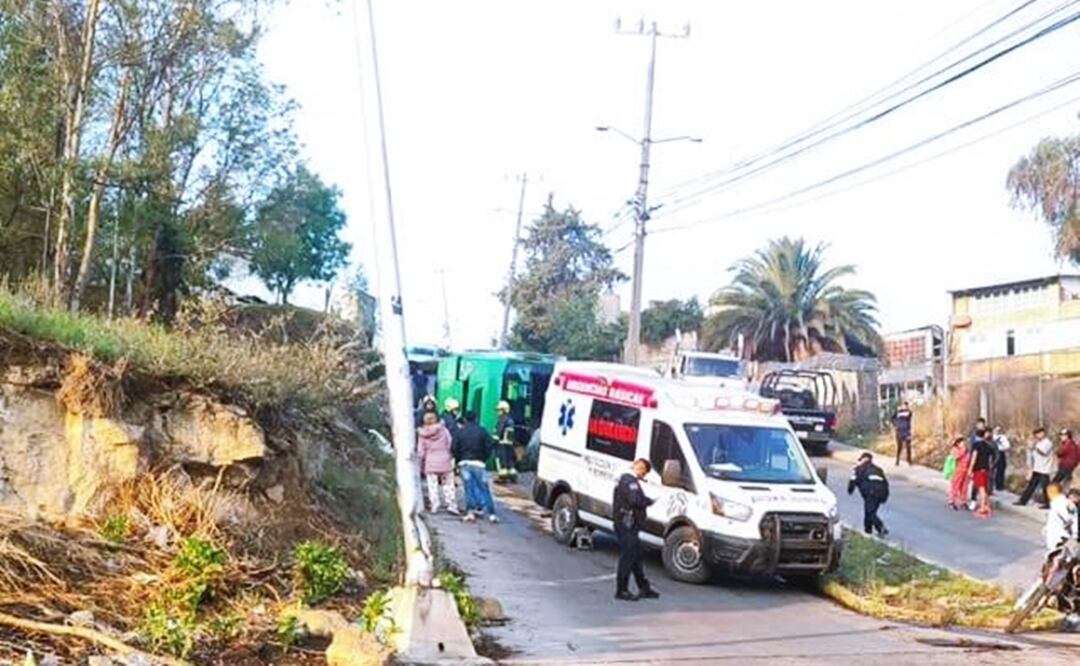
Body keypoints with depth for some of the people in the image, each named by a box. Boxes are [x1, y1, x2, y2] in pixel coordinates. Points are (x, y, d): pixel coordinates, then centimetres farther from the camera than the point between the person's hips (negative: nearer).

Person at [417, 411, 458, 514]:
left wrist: (421, 466, 9)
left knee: (432, 486, 7)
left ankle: (434, 505, 2)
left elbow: (420, 451, 2)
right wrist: (452, 459, 9)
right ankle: (451, 505, 2)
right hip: (445, 461, 0)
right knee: (448, 484, 7)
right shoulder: (443, 430, -1)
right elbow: (450, 445, -1)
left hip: (430, 463, 0)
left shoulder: (422, 434, 1)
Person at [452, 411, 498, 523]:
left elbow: (454, 448, -2)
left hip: (464, 463, 1)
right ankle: (491, 513, -3)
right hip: (479, 463, -1)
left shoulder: (458, 432, 2)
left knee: (469, 488, 5)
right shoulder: (482, 431, 2)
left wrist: (458, 460, 12)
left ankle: (470, 512, -1)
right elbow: (489, 447, -1)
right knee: (484, 488, 1)